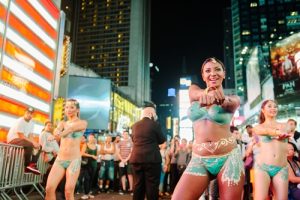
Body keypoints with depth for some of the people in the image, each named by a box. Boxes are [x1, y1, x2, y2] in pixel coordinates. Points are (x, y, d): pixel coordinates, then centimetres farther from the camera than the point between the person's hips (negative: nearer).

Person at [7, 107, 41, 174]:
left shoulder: (31, 123, 7)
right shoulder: (20, 121, -19)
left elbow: (30, 136, 1)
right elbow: (21, 136, -24)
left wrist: (34, 143, -19)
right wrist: (33, 142, -28)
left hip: (22, 140, 9)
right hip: (13, 140, -9)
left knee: (39, 146, -5)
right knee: (30, 145, -33)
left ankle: (32, 165, -13)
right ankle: (27, 166, -22)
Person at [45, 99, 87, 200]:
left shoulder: (83, 123, 2)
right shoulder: (62, 123, 13)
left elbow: (71, 128, -19)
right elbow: (57, 131, -11)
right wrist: (57, 131, -34)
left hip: (74, 160, -4)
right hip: (59, 159, 4)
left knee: (68, 192, -6)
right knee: (49, 188, -6)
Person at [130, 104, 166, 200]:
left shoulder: (135, 125, 9)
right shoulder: (155, 124, -6)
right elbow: (162, 140, 3)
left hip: (136, 158, 5)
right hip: (152, 158, -5)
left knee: (138, 185, 12)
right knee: (152, 185, 1)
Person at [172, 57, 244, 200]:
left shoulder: (232, 99, 3)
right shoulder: (193, 90, 9)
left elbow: (231, 104, -21)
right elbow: (196, 93, -15)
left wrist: (220, 99, -46)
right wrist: (207, 92, -39)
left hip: (228, 158, -1)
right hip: (199, 159, 1)